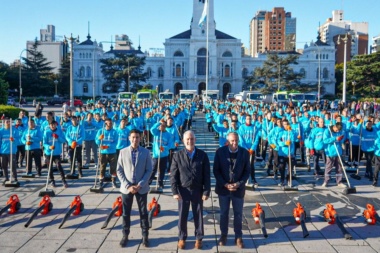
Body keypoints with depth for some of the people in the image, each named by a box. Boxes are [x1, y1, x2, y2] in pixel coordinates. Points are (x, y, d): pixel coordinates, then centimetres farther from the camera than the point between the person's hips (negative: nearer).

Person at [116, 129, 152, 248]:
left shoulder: (146, 152, -2)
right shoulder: (123, 152, 0)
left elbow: (149, 170, -3)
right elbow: (119, 171, -1)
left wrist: (140, 185, -13)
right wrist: (127, 186, -10)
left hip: (141, 188, -1)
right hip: (126, 188, 1)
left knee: (143, 213, 8)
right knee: (126, 213, 9)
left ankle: (145, 236, 19)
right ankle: (125, 235, 23)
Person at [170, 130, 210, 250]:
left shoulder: (202, 155, -4)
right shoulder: (178, 156, -3)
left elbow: (206, 175, -2)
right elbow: (173, 175, -2)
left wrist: (206, 191, -6)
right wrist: (175, 191, -7)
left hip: (197, 190, 0)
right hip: (183, 190, 0)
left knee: (198, 215, 11)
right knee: (182, 216, 10)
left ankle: (199, 238, 27)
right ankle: (182, 238, 26)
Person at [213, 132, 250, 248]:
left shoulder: (245, 152, -5)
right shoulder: (220, 152, -7)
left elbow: (247, 171, -1)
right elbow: (216, 170, -5)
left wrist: (239, 183, -14)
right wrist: (225, 184, -14)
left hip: (238, 188, 0)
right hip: (223, 188, 0)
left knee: (238, 214, 10)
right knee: (224, 213, 12)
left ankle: (238, 237, 23)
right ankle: (223, 235, 27)